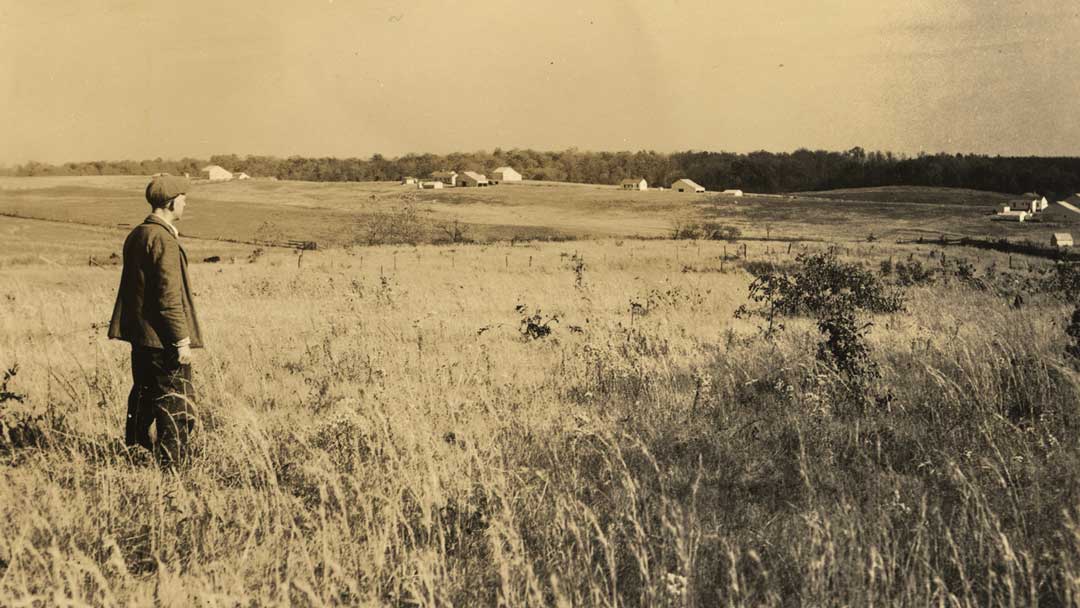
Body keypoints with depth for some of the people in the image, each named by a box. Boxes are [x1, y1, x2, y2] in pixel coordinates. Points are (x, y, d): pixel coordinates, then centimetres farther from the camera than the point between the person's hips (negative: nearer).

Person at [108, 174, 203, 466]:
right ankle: (172, 461, 4)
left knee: (145, 390, 22)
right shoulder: (164, 240, -19)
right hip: (162, 336, -9)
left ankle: (136, 442, 34)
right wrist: (182, 340, -18)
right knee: (174, 400, -1)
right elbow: (169, 296, -22)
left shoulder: (136, 235, 11)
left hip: (138, 332, 9)